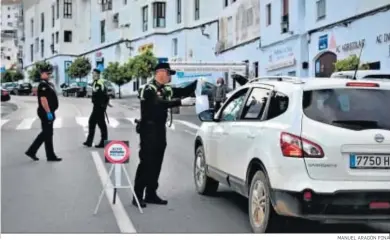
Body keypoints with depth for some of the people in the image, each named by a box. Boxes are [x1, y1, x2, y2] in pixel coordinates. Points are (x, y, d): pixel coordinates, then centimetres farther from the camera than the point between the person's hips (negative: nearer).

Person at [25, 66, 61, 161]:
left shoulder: (48, 84, 16)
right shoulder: (43, 85, -16)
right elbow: (43, 99, -23)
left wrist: (52, 112, 22)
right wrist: (48, 112, -25)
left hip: (49, 112, 10)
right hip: (46, 113, -10)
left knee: (45, 133, 15)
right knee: (48, 134, -2)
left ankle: (31, 151, 19)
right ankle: (51, 156, 6)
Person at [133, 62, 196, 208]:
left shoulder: (166, 89, 10)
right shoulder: (149, 89, -15)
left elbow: (185, 91, 10)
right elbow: (160, 103, -31)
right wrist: (181, 102, -37)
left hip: (160, 129, 8)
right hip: (149, 129, -8)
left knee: (156, 163, 10)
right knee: (146, 162, -8)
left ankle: (151, 194, 17)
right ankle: (137, 196, -3)